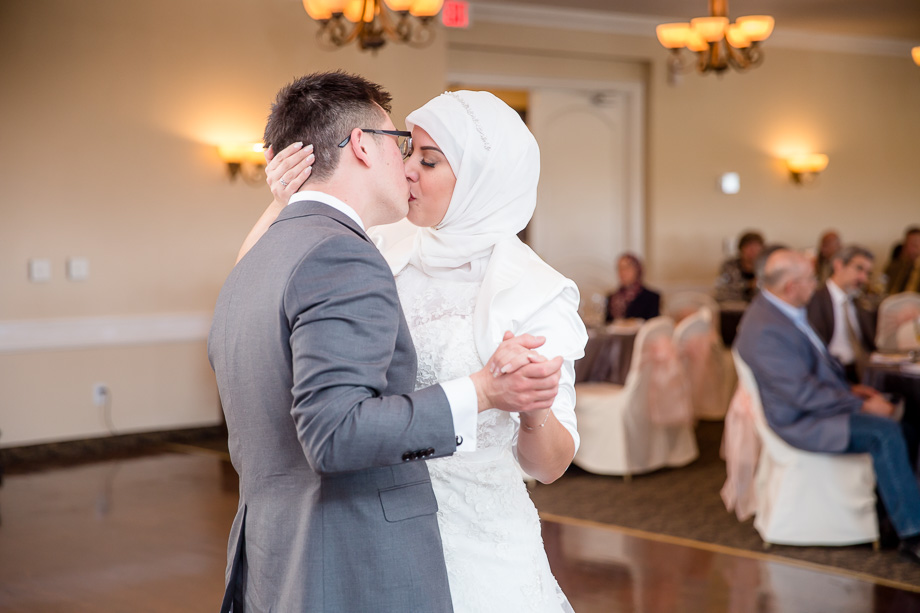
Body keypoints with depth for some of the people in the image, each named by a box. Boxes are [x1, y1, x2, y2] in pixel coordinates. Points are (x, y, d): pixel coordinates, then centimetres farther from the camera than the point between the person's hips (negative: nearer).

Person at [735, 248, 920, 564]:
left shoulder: (788, 312, 8)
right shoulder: (765, 331, -24)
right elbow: (804, 395, -25)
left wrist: (849, 388, 9)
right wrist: (861, 406, -20)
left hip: (820, 402, 10)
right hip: (801, 422, -10)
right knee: (884, 433, -25)